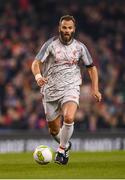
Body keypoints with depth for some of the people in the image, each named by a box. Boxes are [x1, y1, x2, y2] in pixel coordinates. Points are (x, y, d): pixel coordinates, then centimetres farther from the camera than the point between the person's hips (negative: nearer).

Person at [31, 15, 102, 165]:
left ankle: (61, 150, -7)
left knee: (69, 118, -28)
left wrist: (95, 89, 4)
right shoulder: (51, 44, -5)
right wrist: (38, 76, -34)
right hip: (50, 90, 0)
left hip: (71, 88, 0)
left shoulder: (80, 47, 2)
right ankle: (66, 144, 40)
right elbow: (36, 63, -12)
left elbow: (91, 67, 14)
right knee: (54, 130, 7)